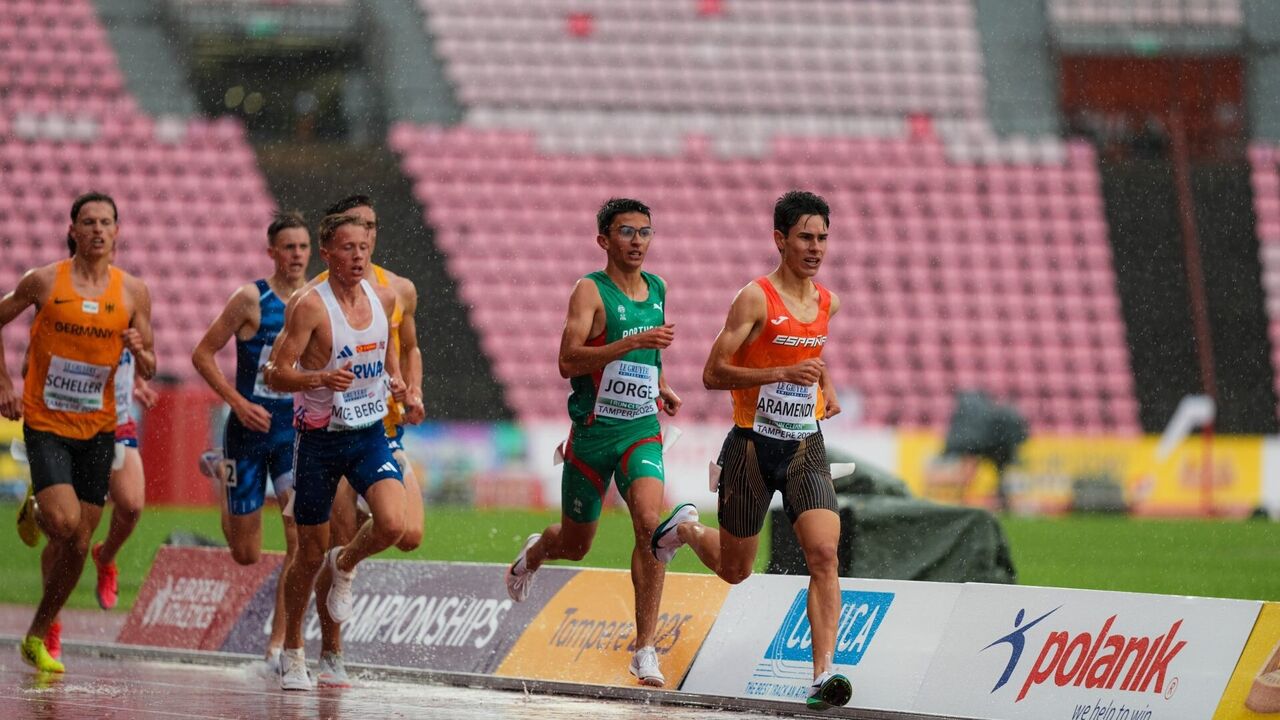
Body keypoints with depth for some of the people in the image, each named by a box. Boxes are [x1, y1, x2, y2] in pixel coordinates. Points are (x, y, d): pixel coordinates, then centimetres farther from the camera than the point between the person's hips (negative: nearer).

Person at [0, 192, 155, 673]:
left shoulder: (133, 292, 1)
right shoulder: (44, 282, -5)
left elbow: (148, 371, 7)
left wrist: (140, 352, -16)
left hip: (97, 429, 3)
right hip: (44, 422, -3)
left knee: (77, 543, 5)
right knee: (64, 523, -24)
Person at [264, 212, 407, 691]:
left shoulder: (383, 299, 3)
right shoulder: (311, 306, -14)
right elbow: (276, 374, -18)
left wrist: (395, 379, 3)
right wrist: (322, 379, -34)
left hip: (370, 434, 4)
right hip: (320, 438, -4)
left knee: (392, 525, -21)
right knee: (310, 553, 5)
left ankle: (345, 566, 13)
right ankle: (292, 652, 25)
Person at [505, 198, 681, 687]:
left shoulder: (657, 289, 9)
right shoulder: (591, 290, -11)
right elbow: (568, 361, -25)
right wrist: (634, 342, -32)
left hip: (642, 430, 3)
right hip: (593, 430, -3)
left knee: (650, 523, -22)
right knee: (575, 544, 12)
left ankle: (645, 649, -19)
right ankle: (534, 553, 52)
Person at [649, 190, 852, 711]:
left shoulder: (826, 303, 7)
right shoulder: (756, 298, -12)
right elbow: (713, 374, -15)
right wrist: (783, 373, -25)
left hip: (807, 447, 4)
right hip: (753, 447, -4)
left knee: (824, 553, -18)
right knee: (734, 569, 11)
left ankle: (823, 674, -22)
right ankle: (685, 529, 46)